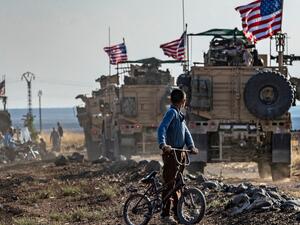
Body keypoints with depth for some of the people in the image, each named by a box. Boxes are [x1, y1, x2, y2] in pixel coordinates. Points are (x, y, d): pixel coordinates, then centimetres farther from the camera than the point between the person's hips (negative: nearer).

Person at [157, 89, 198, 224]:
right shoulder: (172, 112, -13)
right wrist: (163, 144, -42)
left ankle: (177, 212, 23)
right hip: (171, 153, -9)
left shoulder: (179, 115, 17)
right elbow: (162, 128, -27)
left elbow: (186, 132, 14)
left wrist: (191, 146, -2)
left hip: (180, 153, 9)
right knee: (169, 184, -7)